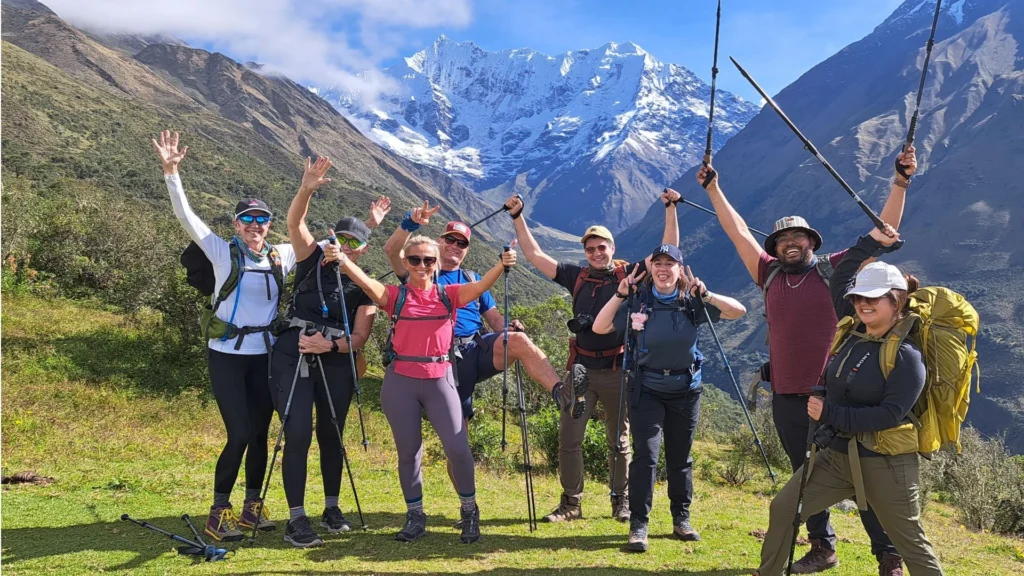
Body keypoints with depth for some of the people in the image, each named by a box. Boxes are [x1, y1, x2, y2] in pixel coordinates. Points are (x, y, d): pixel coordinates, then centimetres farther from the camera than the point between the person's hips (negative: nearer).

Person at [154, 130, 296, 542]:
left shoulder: (281, 256, 5)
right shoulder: (223, 252, -4)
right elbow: (186, 217, -14)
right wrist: (171, 172, -25)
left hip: (265, 355, 4)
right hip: (227, 356, -4)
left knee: (260, 433, 8)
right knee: (240, 434, -9)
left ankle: (252, 506, 22)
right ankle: (218, 514, 6)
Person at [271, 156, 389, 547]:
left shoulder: (365, 285, 4)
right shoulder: (313, 259, 3)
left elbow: (359, 337, -1)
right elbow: (294, 224, -15)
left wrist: (330, 345, -19)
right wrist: (307, 189, -31)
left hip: (336, 362, 2)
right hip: (293, 355, -2)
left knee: (331, 435, 11)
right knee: (299, 434, -10)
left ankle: (332, 508, 26)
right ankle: (296, 518, -5)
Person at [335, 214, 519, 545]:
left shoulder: (449, 295, 4)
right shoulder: (395, 296, 1)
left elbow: (482, 285, -12)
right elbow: (366, 283, -17)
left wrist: (502, 265, -31)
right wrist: (341, 259, -35)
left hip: (439, 380, 0)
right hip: (400, 382, 0)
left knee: (457, 447, -5)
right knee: (408, 451, 9)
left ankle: (469, 511, 17)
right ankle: (415, 517, 24)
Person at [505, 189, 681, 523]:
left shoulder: (630, 274, 1)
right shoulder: (577, 277, 7)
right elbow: (534, 255, 8)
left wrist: (671, 208, -7)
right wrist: (518, 216, 3)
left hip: (618, 370, -2)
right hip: (581, 369, 2)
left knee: (619, 441, 10)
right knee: (568, 438, 1)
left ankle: (622, 502, 23)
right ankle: (571, 503, 13)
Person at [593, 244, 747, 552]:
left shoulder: (692, 303, -2)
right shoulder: (638, 303, -5)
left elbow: (739, 311, -7)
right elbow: (599, 328, -9)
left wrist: (705, 295, -19)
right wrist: (619, 295, -18)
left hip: (685, 389, 2)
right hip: (647, 390, -2)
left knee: (680, 457, 12)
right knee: (645, 454, -10)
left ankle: (681, 519, 26)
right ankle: (638, 525, -5)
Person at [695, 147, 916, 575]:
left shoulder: (836, 270, 0)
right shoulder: (770, 275, 8)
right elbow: (738, 230, 14)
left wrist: (900, 182, -11)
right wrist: (713, 189, 17)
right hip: (787, 398, 4)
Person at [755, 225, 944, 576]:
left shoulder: (907, 356, -16)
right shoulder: (852, 335, 4)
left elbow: (890, 416, -23)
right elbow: (840, 279, 14)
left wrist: (829, 414, -23)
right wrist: (871, 244, 8)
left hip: (885, 465, -7)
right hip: (836, 456, 7)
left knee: (911, 544, 4)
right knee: (783, 508, 5)